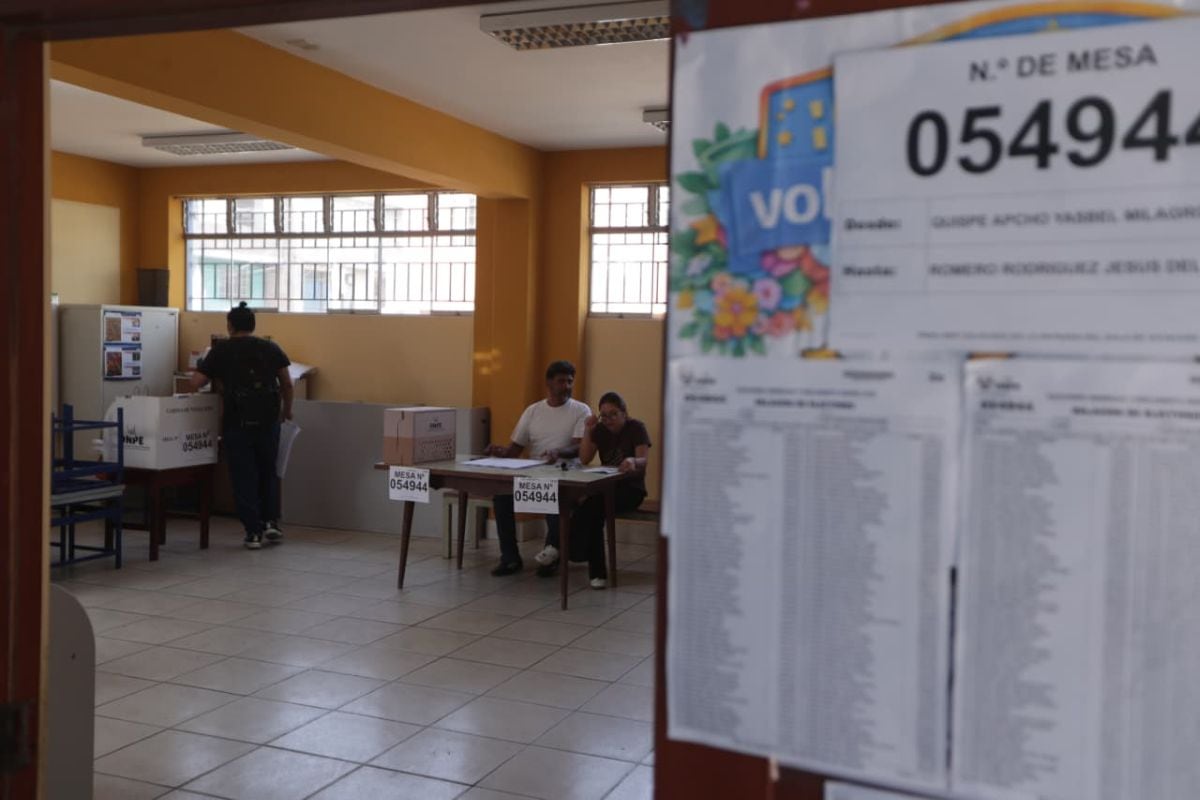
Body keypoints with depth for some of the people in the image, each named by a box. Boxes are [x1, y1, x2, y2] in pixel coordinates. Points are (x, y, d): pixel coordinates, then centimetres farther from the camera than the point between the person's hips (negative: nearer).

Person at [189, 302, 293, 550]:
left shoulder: (221, 350, 0)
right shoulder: (271, 348, 6)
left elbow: (195, 383, -2)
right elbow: (287, 384, 6)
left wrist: (214, 377, 18)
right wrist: (287, 410, 21)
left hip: (237, 421, -2)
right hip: (268, 419, 2)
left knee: (244, 476, 6)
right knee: (268, 472, 19)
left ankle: (253, 532, 6)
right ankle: (271, 522, 10)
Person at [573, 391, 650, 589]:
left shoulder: (636, 428, -5)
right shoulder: (600, 430, 9)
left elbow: (643, 461, -18)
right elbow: (584, 459, 1)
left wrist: (632, 462, -42)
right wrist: (587, 431, -9)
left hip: (631, 488, -4)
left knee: (594, 506, -32)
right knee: (593, 508, -29)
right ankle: (597, 571, -27)